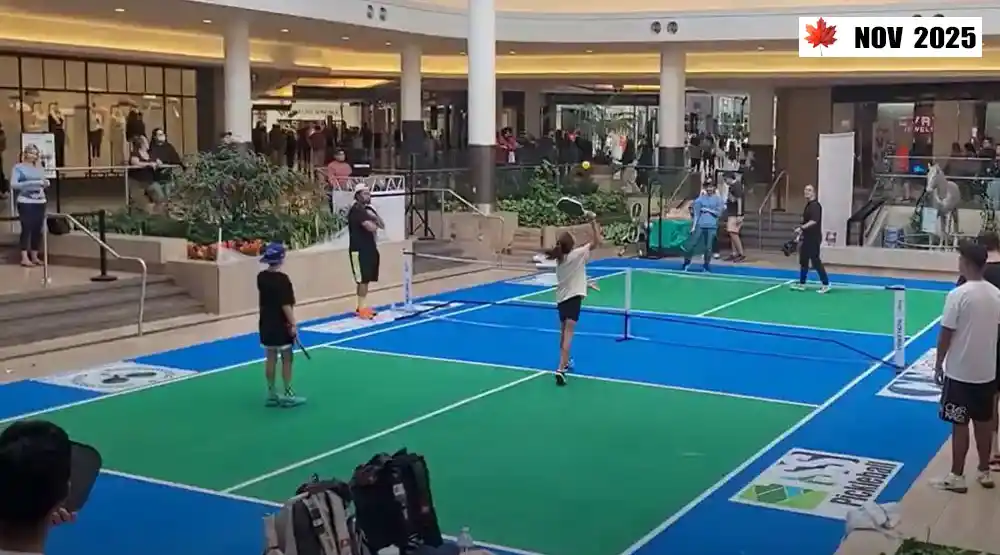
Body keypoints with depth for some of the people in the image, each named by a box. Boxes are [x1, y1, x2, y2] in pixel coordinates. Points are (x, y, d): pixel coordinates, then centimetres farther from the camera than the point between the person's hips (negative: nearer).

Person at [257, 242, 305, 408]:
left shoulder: (261, 277, 3)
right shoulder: (282, 279, -19)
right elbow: (285, 305, -20)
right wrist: (293, 324, -16)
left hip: (267, 323, 7)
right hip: (282, 324, -7)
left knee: (271, 358, 12)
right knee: (286, 358, 3)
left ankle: (271, 394, 18)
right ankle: (288, 394, 8)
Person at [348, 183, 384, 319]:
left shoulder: (369, 209, 14)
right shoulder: (356, 210, -16)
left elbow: (382, 225, 13)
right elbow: (371, 227, -25)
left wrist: (375, 217, -5)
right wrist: (372, 222, -2)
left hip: (370, 248, 9)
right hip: (359, 250, -9)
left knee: (367, 279, 11)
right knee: (362, 280, -8)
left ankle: (363, 307, 18)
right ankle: (362, 309, -4)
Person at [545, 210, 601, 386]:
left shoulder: (560, 259, 8)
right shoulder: (577, 254, -11)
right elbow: (597, 242, -9)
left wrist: (585, 283, 29)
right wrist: (593, 221, -8)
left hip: (561, 298, 7)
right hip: (573, 297, -7)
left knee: (564, 332, 23)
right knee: (568, 333, -13)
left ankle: (565, 363, 42)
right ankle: (560, 369, -24)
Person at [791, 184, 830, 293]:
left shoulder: (815, 205, -14)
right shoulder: (808, 206, 16)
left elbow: (814, 221, -27)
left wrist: (801, 228, -29)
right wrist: (800, 235, 22)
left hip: (814, 239, -10)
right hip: (807, 238, 10)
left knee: (815, 261, -8)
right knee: (803, 261, 12)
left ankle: (826, 284, -3)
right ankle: (802, 284, 19)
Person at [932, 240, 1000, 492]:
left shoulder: (958, 295, -18)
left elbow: (946, 335, -14)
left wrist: (938, 365, -2)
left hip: (960, 372, -6)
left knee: (960, 425, 3)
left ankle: (956, 477, 11)